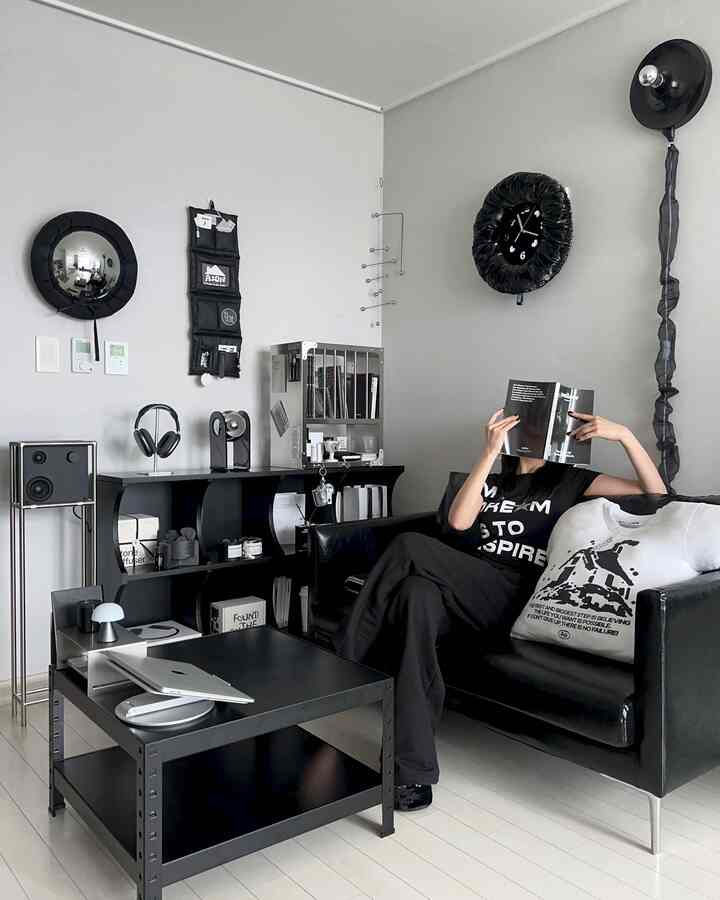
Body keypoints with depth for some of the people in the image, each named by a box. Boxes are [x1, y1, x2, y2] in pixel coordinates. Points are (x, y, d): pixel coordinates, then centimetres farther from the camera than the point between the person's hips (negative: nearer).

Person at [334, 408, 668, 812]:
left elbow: (656, 492, 13)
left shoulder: (571, 481, 19)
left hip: (513, 602, -3)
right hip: (462, 592, 3)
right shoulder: (489, 483, 26)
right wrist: (491, 451, -1)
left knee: (409, 547, -27)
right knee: (416, 594, -35)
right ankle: (414, 769, -31)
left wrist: (624, 434, 0)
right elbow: (457, 522, 4)